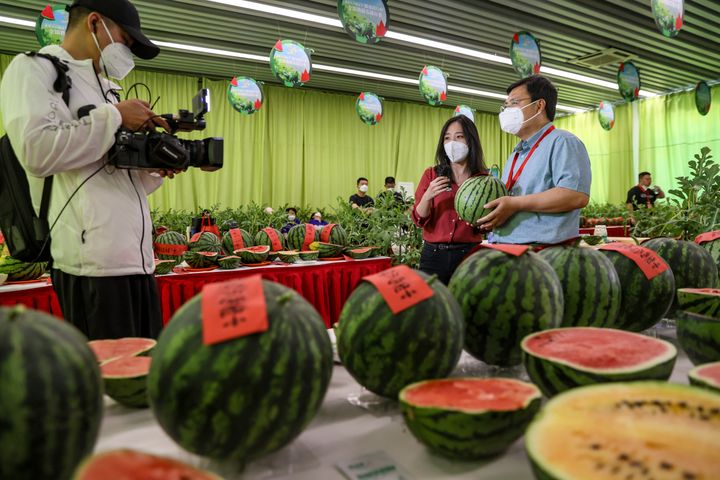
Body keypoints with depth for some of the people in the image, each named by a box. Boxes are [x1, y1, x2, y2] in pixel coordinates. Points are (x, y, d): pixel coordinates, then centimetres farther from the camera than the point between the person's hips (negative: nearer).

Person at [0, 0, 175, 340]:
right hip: (93, 262, -8)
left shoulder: (100, 89, 24)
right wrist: (115, 117, -8)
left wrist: (154, 169, 6)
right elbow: (36, 150, -16)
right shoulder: (33, 68, 2)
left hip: (137, 259, 8)